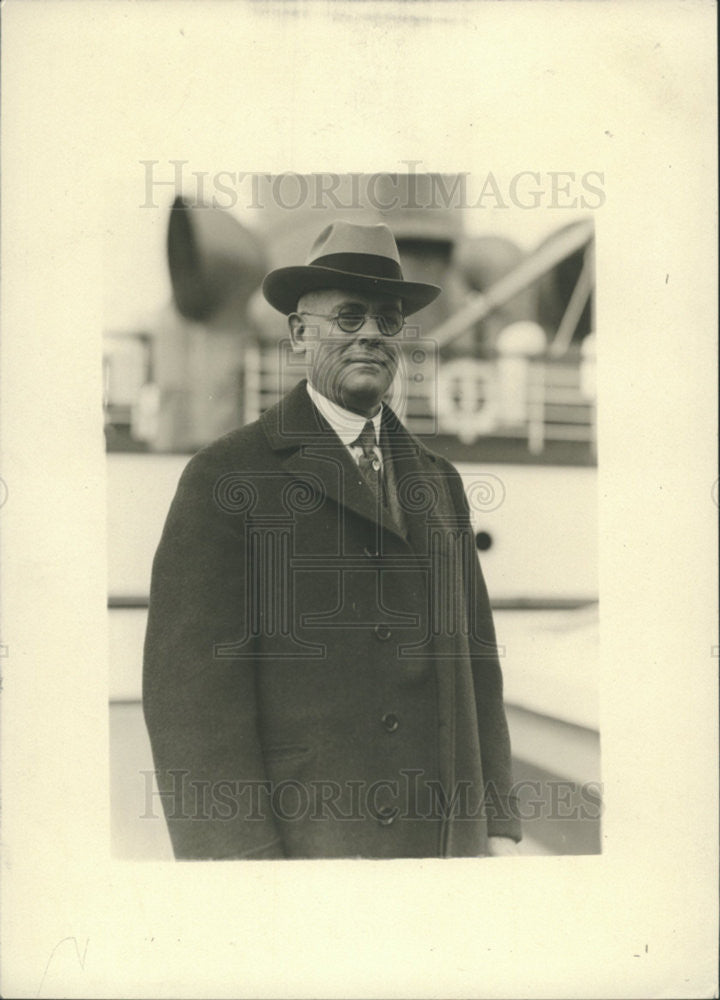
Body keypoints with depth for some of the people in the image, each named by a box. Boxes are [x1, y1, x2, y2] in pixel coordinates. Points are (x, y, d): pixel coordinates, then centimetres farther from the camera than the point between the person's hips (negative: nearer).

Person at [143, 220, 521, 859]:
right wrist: (241, 856, -16)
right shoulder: (225, 477, -4)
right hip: (306, 845, -5)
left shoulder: (440, 481, 14)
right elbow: (189, 687, -10)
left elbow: (477, 660, 14)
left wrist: (499, 827, 9)